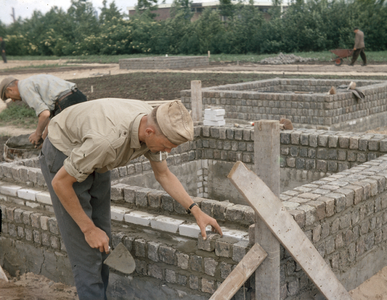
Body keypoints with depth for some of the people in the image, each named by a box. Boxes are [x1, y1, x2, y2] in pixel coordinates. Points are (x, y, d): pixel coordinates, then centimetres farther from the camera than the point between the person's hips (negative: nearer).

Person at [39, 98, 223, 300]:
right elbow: (60, 182, -28)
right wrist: (88, 229, -21)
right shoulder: (108, 140, -42)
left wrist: (196, 211, -6)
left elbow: (163, 175, 0)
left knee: (103, 242, 9)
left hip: (94, 162, 7)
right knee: (86, 247, -8)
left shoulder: (153, 124, -19)